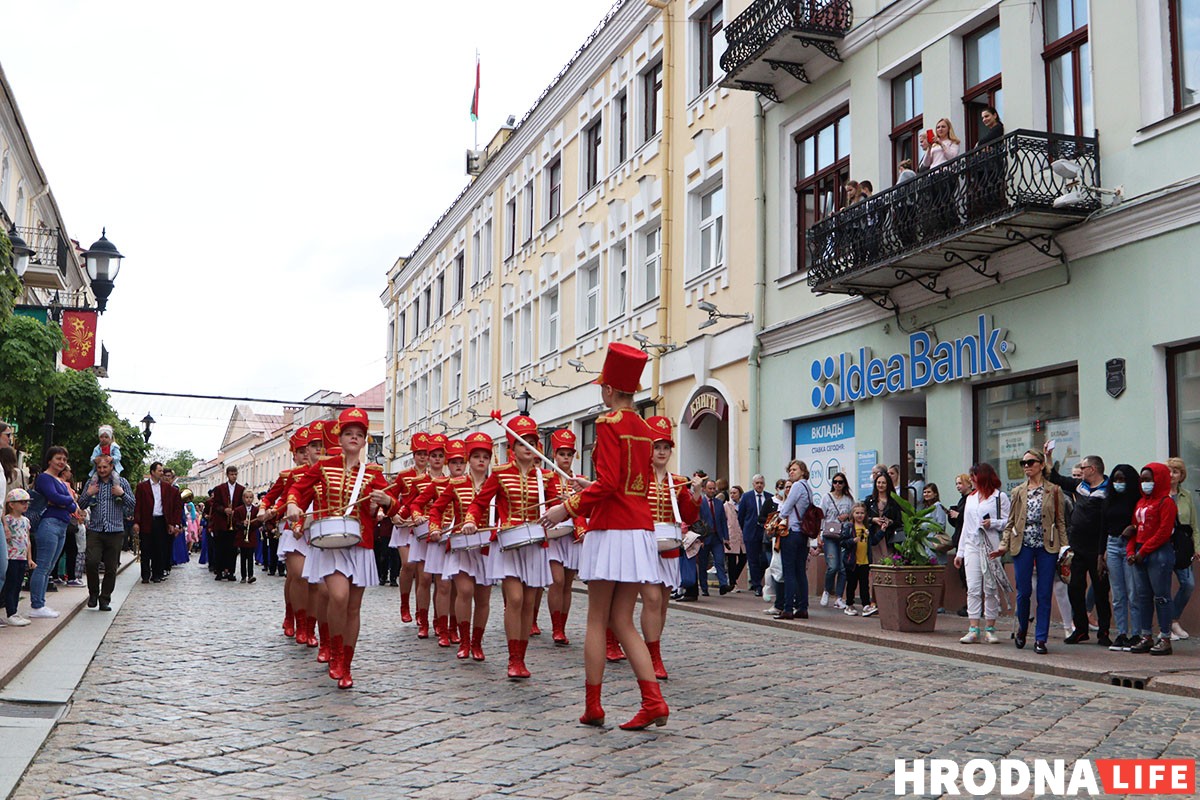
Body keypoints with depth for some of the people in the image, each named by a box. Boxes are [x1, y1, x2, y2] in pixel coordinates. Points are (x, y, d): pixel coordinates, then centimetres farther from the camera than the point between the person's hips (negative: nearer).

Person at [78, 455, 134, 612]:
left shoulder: (122, 482, 6)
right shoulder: (91, 483, 10)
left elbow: (133, 505, 6)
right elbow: (80, 505, 13)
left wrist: (122, 494, -10)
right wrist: (88, 494, -4)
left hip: (115, 531, 0)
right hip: (95, 530, 0)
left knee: (111, 568, 2)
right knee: (92, 562, -15)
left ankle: (105, 599, 14)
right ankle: (93, 594, 7)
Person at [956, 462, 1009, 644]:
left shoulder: (1000, 497, 1)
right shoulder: (970, 498, 21)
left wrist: (993, 523, -21)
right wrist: (960, 552, 19)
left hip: (991, 547, -5)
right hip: (972, 547, 5)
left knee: (991, 588, -1)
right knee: (973, 588, -3)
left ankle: (990, 629, 7)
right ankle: (974, 630, -5)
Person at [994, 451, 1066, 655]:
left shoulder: (1054, 491, 5)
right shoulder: (1018, 492, 10)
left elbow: (1060, 521, 5)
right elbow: (1010, 522, 11)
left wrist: (1064, 546, -4)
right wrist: (1003, 545, 0)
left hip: (1047, 546, -1)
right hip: (1023, 546, 1)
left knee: (1044, 594, -1)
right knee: (1023, 591, 1)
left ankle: (1040, 639, 6)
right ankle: (1022, 628, 27)